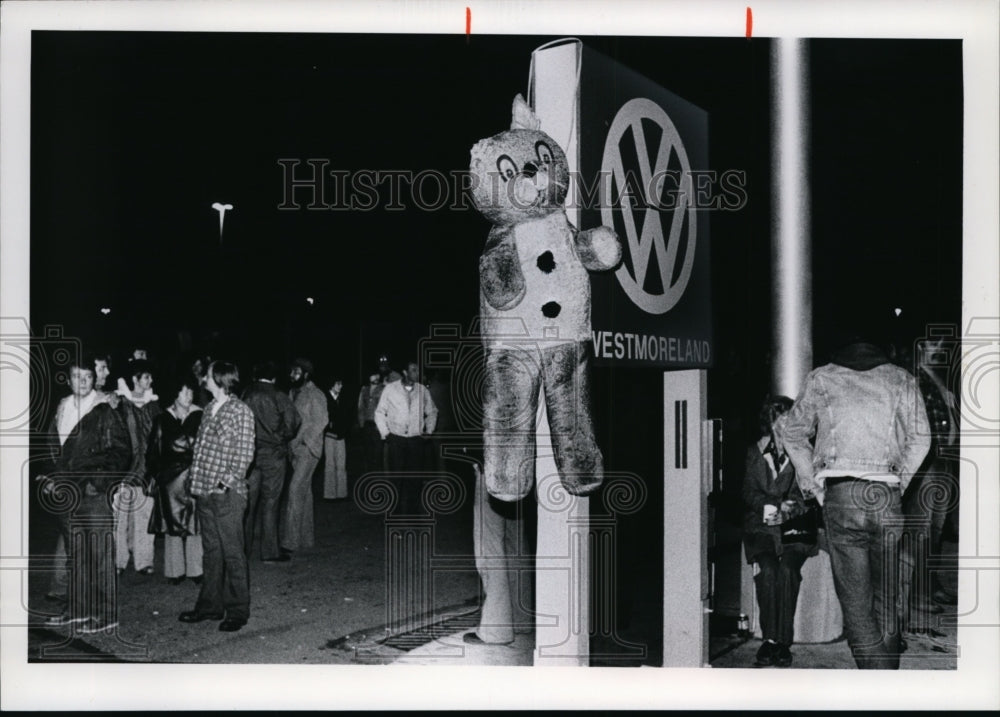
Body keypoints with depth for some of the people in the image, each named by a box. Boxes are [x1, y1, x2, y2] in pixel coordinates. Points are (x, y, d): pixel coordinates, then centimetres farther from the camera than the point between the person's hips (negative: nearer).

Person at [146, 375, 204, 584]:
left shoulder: (200, 417, -1)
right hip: (169, 479, 2)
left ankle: (195, 569, 8)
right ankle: (175, 570, 13)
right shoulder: (162, 419, 5)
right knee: (172, 523, 5)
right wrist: (153, 475, 4)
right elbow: (153, 449, 9)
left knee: (194, 521, 0)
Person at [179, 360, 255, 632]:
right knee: (210, 550, 14)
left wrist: (228, 481, -16)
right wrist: (195, 476, 8)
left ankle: (237, 610, 7)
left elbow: (245, 453, -9)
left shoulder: (241, 411, -7)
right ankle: (210, 606, 23)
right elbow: (200, 446, 18)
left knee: (232, 552, -1)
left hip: (227, 493, -7)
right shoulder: (208, 409, 14)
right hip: (204, 490, 7)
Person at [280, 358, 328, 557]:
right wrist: (289, 441, 4)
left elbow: (321, 421, -14)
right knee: (304, 490, 13)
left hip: (308, 449, -8)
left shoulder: (315, 395, -10)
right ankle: (306, 537, 21)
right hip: (294, 449, 8)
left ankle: (290, 541, -12)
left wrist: (302, 440, -18)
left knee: (296, 489, -14)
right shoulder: (293, 392, 13)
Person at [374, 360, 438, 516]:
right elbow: (380, 412, 8)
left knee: (415, 478, -1)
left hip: (416, 439, 2)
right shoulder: (390, 389, 0)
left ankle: (412, 513, 8)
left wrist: (429, 430, 12)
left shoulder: (423, 390, 6)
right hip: (396, 439, -2)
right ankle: (398, 512, 8)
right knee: (397, 477, -2)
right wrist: (385, 432, 2)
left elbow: (432, 412, 20)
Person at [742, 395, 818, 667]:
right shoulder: (753, 452, 13)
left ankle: (783, 641, -19)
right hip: (761, 527, 1)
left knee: (787, 569, -26)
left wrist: (786, 511, -15)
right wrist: (774, 507, -12)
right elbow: (749, 492, 6)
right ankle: (769, 639, -17)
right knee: (767, 569, -25)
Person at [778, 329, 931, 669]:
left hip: (841, 494, -2)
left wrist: (811, 483, 18)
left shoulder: (821, 378, 13)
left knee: (855, 602, 0)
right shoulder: (902, 379, 14)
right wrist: (899, 483, 12)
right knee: (886, 601, 13)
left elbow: (791, 432, 16)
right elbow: (920, 438, 4)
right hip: (888, 496, 2)